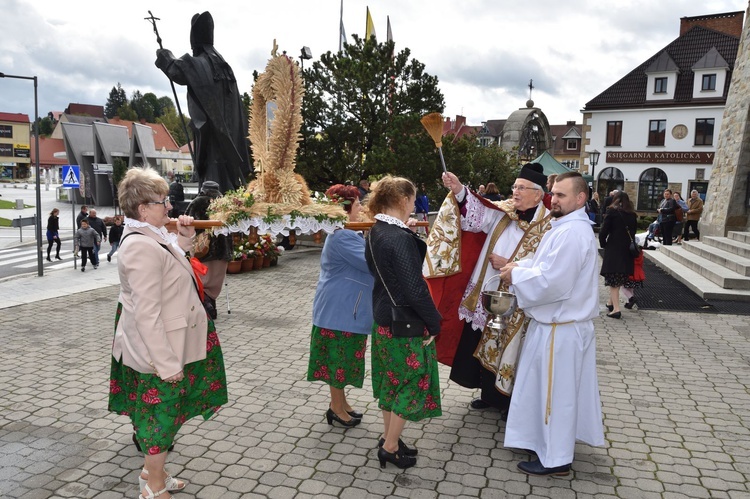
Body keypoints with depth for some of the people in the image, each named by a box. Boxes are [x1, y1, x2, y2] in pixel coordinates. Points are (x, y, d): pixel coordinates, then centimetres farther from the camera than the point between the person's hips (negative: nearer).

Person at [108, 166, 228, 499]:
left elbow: (167, 263, 24)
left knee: (159, 410, 23)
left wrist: (185, 238, 6)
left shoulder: (149, 236, 5)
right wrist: (167, 362, -26)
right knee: (160, 411, 7)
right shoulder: (142, 247, -26)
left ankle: (153, 472, 41)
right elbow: (147, 314, -29)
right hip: (157, 349, -10)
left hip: (161, 346, 10)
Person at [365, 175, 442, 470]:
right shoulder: (400, 239, -25)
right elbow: (415, 288, -24)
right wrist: (434, 323, -13)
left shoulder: (376, 233, 3)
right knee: (413, 382, 7)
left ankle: (389, 437, 36)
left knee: (392, 379, 21)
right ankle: (390, 448, 19)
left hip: (384, 317, 9)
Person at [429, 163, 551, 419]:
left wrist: (508, 265, -20)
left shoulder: (547, 226, -11)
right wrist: (459, 191, -25)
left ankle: (508, 401, 28)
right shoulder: (504, 211, 4)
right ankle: (488, 393, 35)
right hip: (482, 296, 6)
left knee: (503, 351, 7)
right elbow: (477, 214, -10)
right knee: (477, 347, 15)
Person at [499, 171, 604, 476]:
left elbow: (552, 282, -29)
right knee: (558, 390, 21)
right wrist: (520, 267, 0)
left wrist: (516, 275, -15)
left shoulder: (572, 232, -23)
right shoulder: (569, 227, 11)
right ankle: (556, 442, 38)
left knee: (554, 392, 3)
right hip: (560, 323, 10)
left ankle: (555, 459, 17)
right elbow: (553, 268, 16)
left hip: (559, 329, -10)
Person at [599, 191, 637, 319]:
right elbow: (633, 233, 8)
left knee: (613, 279, -3)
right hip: (628, 251, 5)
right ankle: (611, 302, 30)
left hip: (613, 250, -5)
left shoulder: (612, 212, -5)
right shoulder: (633, 215, 8)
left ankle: (616, 308, -11)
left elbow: (603, 232, -10)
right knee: (619, 279, 18)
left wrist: (603, 244, 4)